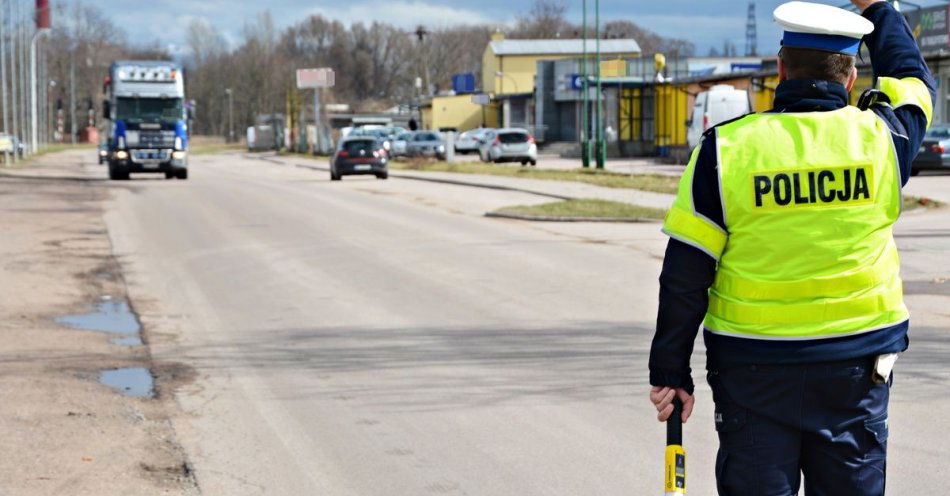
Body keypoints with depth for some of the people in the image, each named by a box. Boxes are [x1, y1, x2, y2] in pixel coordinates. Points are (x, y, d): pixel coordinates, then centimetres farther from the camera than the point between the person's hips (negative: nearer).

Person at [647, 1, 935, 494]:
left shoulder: (726, 147, -9)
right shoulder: (880, 138, -5)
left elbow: (685, 273, -7)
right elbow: (913, 78, 20)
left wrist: (670, 371, 1)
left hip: (752, 368, -1)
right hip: (857, 366, 1)